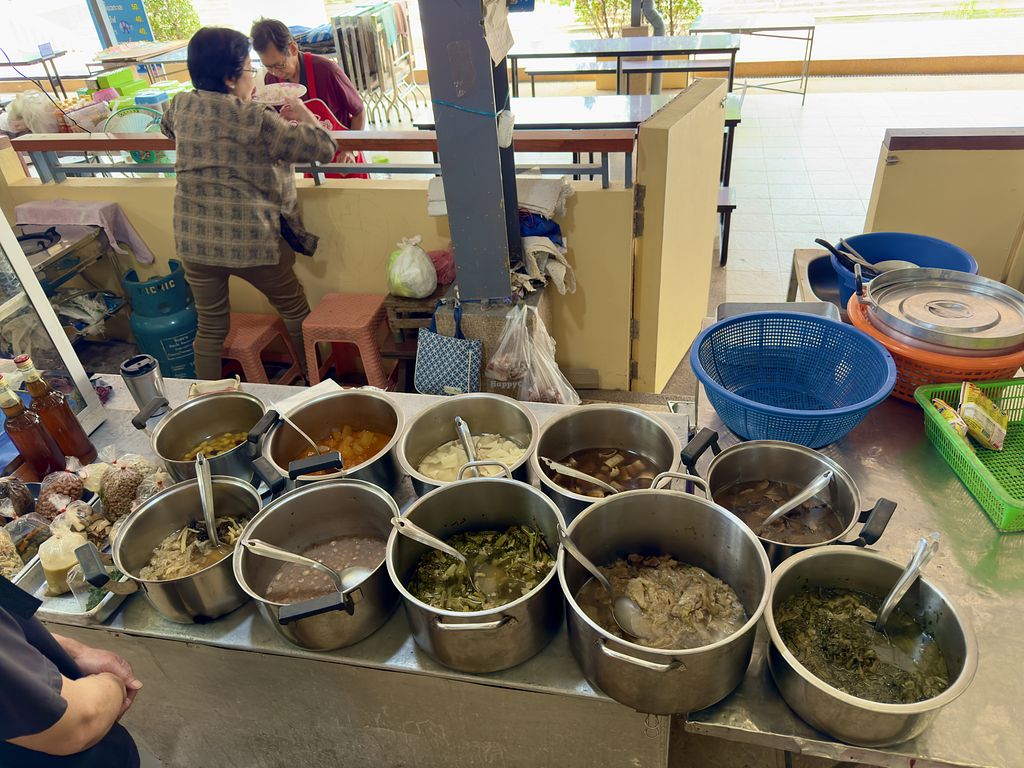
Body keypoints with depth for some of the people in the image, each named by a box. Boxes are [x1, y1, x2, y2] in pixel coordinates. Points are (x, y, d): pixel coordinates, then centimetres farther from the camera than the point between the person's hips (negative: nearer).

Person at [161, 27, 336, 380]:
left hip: (192, 241, 6)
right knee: (296, 313, 16)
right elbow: (322, 147, -11)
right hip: (250, 240, -5)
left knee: (210, 327, 16)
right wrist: (301, 111, 9)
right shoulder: (252, 118, -13)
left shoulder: (181, 106, 5)